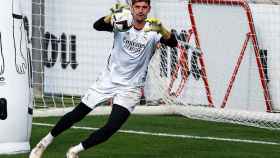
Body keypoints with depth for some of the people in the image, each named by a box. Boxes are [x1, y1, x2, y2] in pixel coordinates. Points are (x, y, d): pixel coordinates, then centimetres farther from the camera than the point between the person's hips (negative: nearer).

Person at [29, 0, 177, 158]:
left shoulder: (152, 31, -14)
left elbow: (173, 43, -32)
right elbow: (98, 26, -27)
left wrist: (161, 29, -53)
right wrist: (113, 15, -47)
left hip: (130, 89, -1)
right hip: (108, 80, 1)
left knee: (111, 128, -14)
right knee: (76, 115, 4)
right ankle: (45, 142, 24)